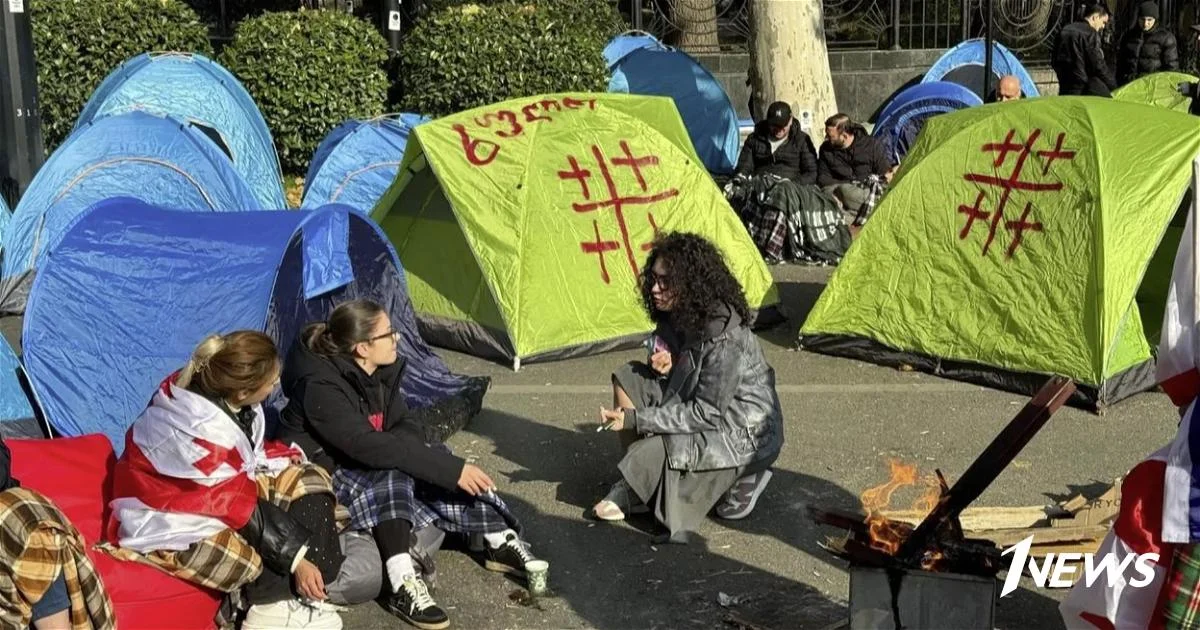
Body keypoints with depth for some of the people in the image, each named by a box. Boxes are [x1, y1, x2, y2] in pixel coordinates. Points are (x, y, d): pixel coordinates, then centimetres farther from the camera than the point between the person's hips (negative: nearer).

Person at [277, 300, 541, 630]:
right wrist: (451, 469, -40)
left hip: (366, 465, 8)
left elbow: (405, 425, -1)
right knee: (391, 476, -34)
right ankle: (403, 588, -40)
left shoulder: (381, 371, -6)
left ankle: (502, 543, -5)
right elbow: (369, 446, -38)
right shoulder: (321, 388, -30)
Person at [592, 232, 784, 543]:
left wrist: (635, 419, -27)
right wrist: (666, 365, -12)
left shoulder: (724, 337, -29)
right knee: (628, 379, -4)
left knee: (653, 453, -30)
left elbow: (707, 413, -27)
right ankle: (637, 483, 0)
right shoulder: (678, 317, -3)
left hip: (745, 435, -9)